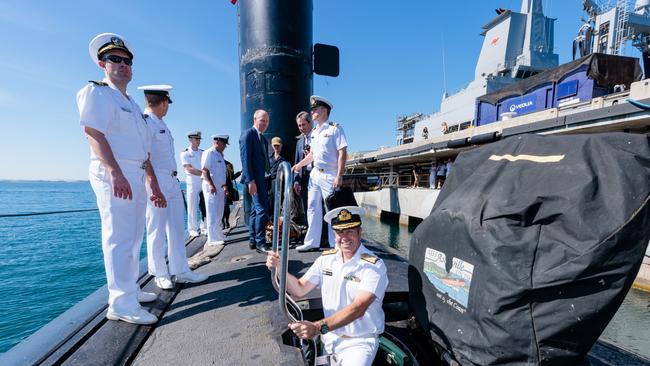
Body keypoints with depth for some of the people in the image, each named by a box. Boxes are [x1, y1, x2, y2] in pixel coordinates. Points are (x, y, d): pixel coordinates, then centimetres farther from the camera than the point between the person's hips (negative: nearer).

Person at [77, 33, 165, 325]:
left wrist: (154, 186, 18)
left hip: (137, 177, 8)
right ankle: (121, 303, -4)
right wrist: (116, 173, -27)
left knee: (133, 237, 11)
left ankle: (130, 290, 22)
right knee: (119, 237, -9)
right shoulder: (96, 92, 2)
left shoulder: (133, 105, 25)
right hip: (113, 175, -8)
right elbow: (93, 133, -15)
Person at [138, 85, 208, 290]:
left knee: (177, 227, 10)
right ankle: (160, 274, 15)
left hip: (172, 182, 9)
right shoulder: (145, 122, -9)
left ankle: (180, 271, 18)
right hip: (156, 182, -9)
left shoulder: (161, 124, 18)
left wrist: (174, 180, 17)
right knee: (157, 229, 2)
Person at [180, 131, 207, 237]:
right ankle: (193, 229, 10)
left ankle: (204, 227, 15)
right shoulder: (185, 153, -1)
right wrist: (203, 173, -19)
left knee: (205, 206, 3)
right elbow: (189, 169, -11)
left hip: (204, 183, 4)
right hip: (192, 183, -4)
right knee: (192, 207, 0)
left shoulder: (203, 152, 13)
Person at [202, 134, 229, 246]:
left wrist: (225, 185, 20)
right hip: (211, 188, -9)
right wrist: (211, 185, -25)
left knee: (219, 214, 15)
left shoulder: (219, 154, 18)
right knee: (213, 214, -6)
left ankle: (218, 235, 25)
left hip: (220, 188, 9)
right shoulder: (208, 153, -9)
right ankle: (212, 239, -1)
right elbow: (205, 170, -18)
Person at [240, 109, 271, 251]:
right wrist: (251, 181, -22)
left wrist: (269, 176, 8)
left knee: (256, 210, 12)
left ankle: (253, 240, 20)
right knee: (262, 209, -11)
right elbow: (245, 159, -16)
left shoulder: (263, 138, 19)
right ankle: (260, 242, -2)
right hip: (254, 179, -9)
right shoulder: (248, 134, -8)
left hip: (262, 178, 9)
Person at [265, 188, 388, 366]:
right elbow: (299, 289, 5)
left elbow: (358, 308, -27)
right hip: (329, 337, 5)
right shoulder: (326, 259, 1)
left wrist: (319, 327, -37)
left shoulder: (374, 266, -16)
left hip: (360, 342, -5)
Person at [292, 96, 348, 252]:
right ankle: (312, 242, 21)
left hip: (329, 176, -7)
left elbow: (342, 153, -13)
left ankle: (335, 244, 11)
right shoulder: (314, 132, 16)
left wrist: (339, 176, -19)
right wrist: (300, 164, 15)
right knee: (312, 208, 10)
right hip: (314, 174, 8)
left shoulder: (335, 129, -7)